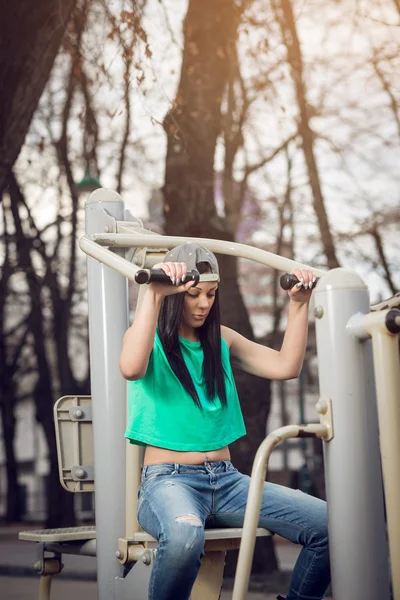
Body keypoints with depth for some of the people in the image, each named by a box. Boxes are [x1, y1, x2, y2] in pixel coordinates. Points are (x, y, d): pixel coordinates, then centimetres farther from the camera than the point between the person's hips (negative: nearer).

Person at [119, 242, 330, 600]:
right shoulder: (151, 338, 1)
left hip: (226, 480, 5)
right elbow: (131, 368, -24)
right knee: (184, 535, -42)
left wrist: (299, 304, 0)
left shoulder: (222, 341, 16)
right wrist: (153, 295, -29)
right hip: (169, 478, -5)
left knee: (329, 525, -15)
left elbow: (286, 366, 6)